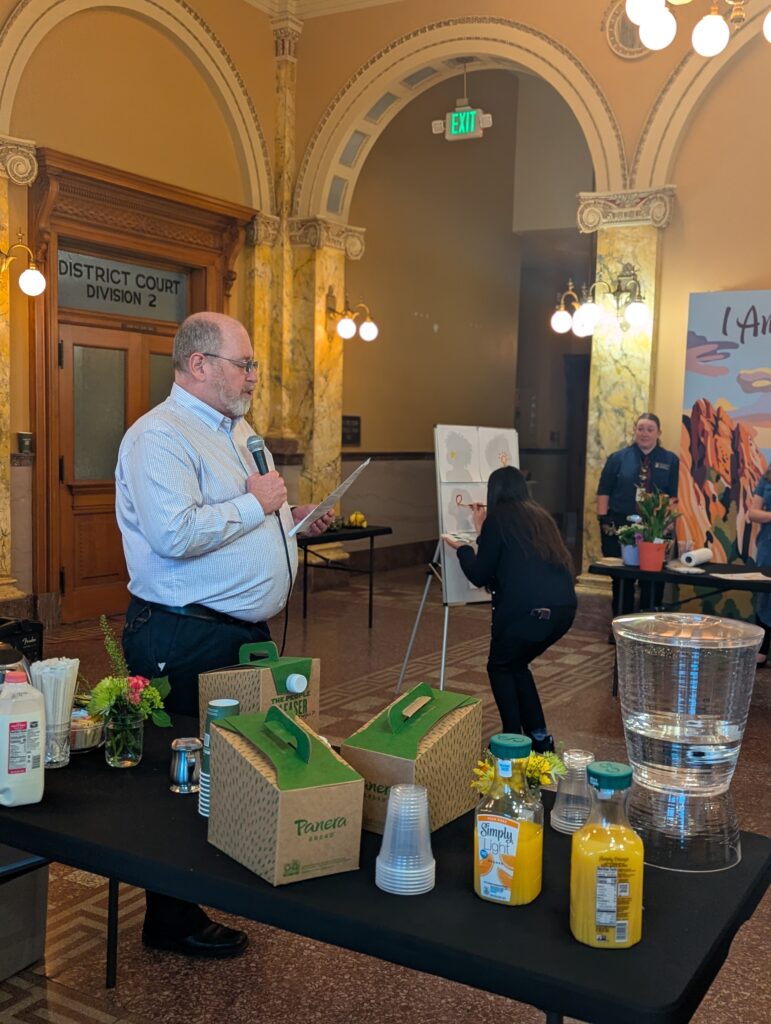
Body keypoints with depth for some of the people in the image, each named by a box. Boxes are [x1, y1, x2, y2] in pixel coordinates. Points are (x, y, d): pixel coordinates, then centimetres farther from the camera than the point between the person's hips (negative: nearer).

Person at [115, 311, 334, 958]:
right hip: (185, 641, -10)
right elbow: (175, 533, -31)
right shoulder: (160, 436, -16)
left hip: (247, 632, 10)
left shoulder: (238, 431, 16)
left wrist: (294, 518, 12)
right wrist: (253, 503, -19)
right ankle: (173, 921, 18)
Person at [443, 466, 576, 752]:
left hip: (530, 608, -6)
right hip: (564, 606, 6)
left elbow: (480, 576, 5)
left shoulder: (498, 518, 4)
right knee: (516, 664, 26)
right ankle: (539, 737, 25)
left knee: (500, 667, 18)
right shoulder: (538, 515, 22)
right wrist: (483, 532, 38)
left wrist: (461, 548, 22)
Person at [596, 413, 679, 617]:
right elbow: (604, 491, 4)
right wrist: (603, 521, -4)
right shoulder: (618, 458, 4)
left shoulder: (670, 460, 5)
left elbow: (672, 496, 3)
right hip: (620, 525, 0)